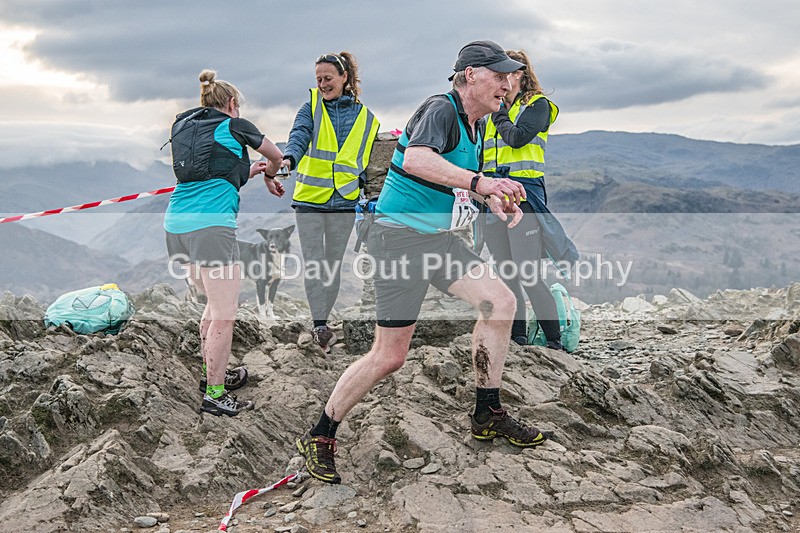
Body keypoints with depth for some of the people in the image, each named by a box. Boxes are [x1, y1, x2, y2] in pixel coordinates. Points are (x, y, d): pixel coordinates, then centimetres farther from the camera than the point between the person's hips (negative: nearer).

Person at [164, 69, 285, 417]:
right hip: (211, 225, -7)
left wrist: (252, 171, 37)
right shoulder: (234, 126, 5)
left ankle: (211, 374, 32)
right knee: (225, 314, 0)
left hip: (177, 223, 8)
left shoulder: (182, 125, 21)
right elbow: (277, 157, 21)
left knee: (216, 304, 22)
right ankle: (214, 395, 5)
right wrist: (268, 175, 43)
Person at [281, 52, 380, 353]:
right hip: (309, 199, -1)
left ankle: (323, 323, 21)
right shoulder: (312, 108, 3)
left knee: (333, 266, 8)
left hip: (344, 202, 1)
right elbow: (299, 136, -16)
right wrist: (289, 159, -37)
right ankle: (320, 326, -3)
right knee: (313, 265, -6)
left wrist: (362, 182, 6)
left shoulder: (365, 116, 7)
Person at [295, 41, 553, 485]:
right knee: (389, 356, -7)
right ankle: (319, 437, 10)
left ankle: (488, 415, 10)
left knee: (500, 300, -2)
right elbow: (415, 160, -35)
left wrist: (493, 200, 10)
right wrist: (479, 181, -42)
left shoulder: (476, 125, 14)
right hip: (401, 236, -9)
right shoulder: (440, 109, -15)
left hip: (438, 238, 9)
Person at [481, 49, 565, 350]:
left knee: (529, 276, -13)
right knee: (505, 277, 7)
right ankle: (518, 340, 15)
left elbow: (517, 137, -13)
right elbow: (479, 152, 25)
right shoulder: (493, 111, 22)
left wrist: (499, 117, 1)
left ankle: (554, 344, -5)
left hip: (523, 194, -7)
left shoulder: (537, 104, 4)